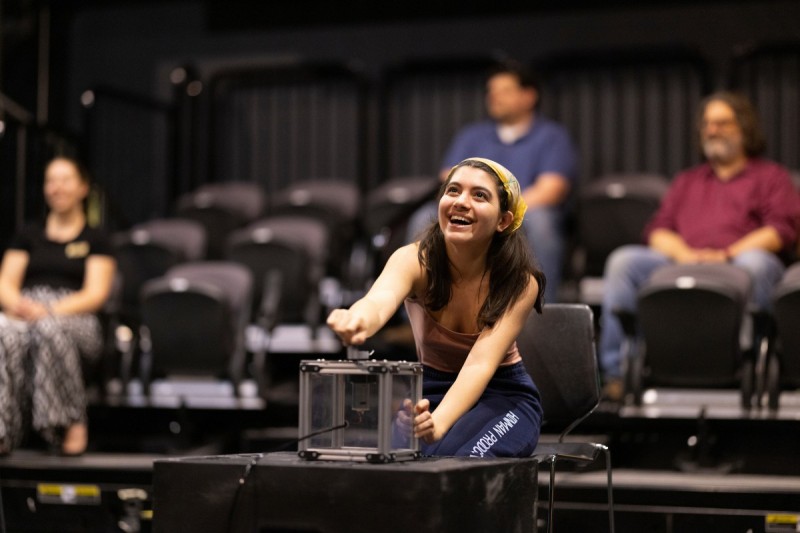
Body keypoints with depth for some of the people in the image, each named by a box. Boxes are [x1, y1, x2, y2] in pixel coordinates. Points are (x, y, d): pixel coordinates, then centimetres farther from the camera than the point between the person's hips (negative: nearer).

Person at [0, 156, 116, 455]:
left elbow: (95, 294, 1)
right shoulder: (28, 235, 25)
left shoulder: (96, 240, 15)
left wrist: (50, 311, -15)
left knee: (50, 330, -41)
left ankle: (70, 422, -34)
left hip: (74, 318, -2)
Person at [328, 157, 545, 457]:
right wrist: (357, 321, -67)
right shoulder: (414, 260, -18)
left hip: (503, 396, -1)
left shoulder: (520, 282, -20)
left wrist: (438, 423, -51)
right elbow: (379, 301, -42)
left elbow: (480, 363, -31)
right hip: (431, 389, 2)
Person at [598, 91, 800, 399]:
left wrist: (726, 254, -11)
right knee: (623, 261, -22)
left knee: (754, 263, -39)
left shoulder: (771, 176, 22)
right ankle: (617, 369, -26)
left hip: (738, 262, -3)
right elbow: (658, 230, 20)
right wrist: (683, 253, -5)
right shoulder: (686, 181, 33)